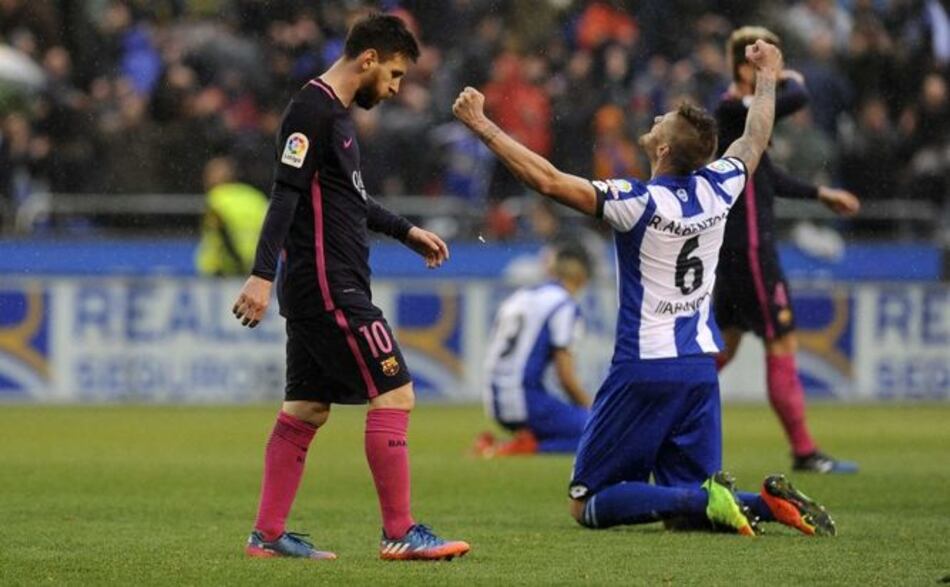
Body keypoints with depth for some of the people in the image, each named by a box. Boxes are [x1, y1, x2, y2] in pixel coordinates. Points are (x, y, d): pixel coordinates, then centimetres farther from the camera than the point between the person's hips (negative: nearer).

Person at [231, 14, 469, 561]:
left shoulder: (337, 112, 17)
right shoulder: (313, 111, -14)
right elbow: (286, 194, -21)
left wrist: (406, 230, 35)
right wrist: (263, 275, -26)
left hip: (316, 290, 10)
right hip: (330, 287, -10)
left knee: (306, 409, 11)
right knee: (395, 394, -9)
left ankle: (268, 534, 13)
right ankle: (400, 533, -8)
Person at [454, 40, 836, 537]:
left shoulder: (641, 202, -16)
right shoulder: (717, 189, 1)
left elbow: (548, 180, -20)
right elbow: (754, 141, 22)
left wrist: (481, 125, -14)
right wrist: (767, 76, 39)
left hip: (643, 369, -6)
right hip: (699, 369, 6)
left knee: (588, 504, 0)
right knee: (689, 503, 13)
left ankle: (704, 500, -21)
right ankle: (768, 502, -15)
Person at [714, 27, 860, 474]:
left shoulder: (740, 112, 14)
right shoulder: (735, 110, -17)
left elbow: (767, 177, 26)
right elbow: (794, 100, -30)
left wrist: (820, 194, 28)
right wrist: (792, 81, -7)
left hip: (736, 247, 10)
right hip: (750, 247, -10)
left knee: (724, 344, 15)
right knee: (781, 343, -5)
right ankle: (804, 452, 0)